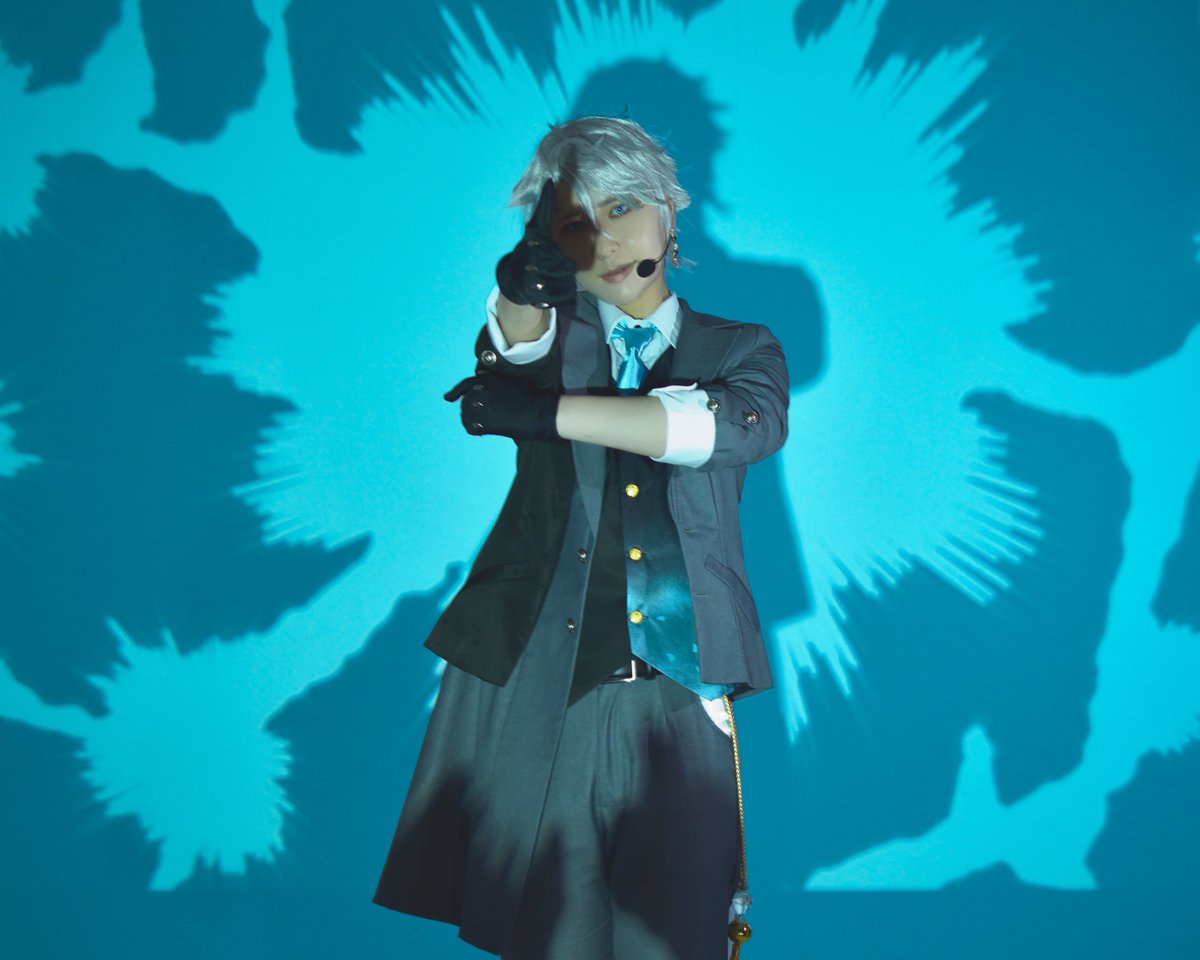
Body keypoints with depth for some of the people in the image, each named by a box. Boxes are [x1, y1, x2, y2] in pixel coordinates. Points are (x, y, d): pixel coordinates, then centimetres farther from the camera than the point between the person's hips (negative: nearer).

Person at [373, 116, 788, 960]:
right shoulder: (552, 334, 11)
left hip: (678, 697, 0)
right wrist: (525, 283, -38)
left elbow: (748, 424, -11)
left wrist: (544, 413, -17)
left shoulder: (739, 349, 11)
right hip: (529, 682, 0)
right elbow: (514, 347, -13)